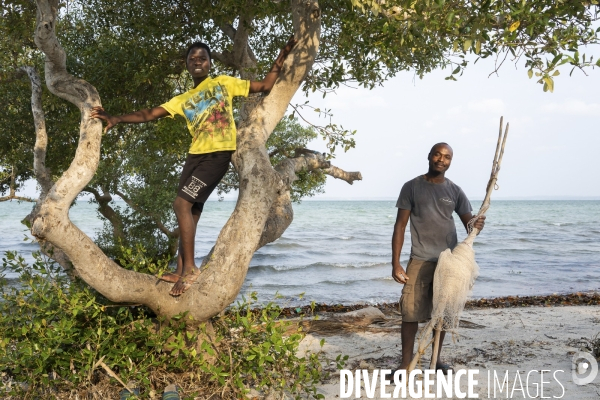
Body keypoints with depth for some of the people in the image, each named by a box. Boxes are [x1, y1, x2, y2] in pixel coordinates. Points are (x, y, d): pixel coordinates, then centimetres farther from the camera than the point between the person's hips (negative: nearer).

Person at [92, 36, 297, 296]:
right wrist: (117, 119, 3)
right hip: (195, 155, 6)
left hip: (218, 154, -6)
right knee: (190, 212, 7)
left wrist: (283, 55, 4)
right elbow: (149, 114, 14)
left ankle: (190, 267, -7)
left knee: (181, 205, -15)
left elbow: (265, 86, 11)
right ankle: (181, 271, 15)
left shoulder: (224, 83, 10)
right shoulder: (183, 100, 19)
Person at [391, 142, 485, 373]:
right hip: (420, 260, -2)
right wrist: (396, 264, -8)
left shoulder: (455, 191, 7)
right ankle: (406, 363, 5)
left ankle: (437, 358, 25)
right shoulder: (412, 187, 1)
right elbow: (400, 225, -1)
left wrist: (477, 225, -21)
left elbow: (469, 225, 6)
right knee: (411, 312, -6)